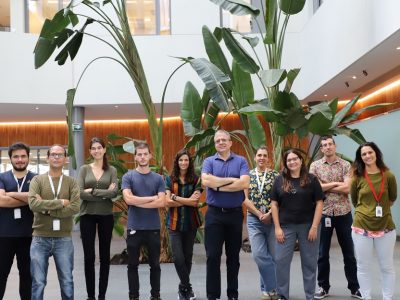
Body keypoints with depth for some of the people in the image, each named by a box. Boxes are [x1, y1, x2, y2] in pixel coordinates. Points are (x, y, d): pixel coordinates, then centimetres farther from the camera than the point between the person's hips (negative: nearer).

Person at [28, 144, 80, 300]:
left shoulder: (72, 182, 4)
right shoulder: (37, 180, 2)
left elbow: (75, 208, -11)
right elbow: (33, 203, -15)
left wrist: (47, 209, -13)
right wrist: (60, 202, -14)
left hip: (64, 239, 1)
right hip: (40, 238, 0)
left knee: (67, 282, 8)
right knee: (38, 282, 6)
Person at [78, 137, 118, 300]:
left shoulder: (111, 170, 4)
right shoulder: (84, 169, 3)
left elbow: (114, 192, -10)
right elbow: (80, 192, -9)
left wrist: (92, 191, -16)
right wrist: (104, 194, -14)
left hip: (106, 216, 1)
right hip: (87, 215, 0)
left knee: (105, 256, 6)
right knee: (89, 257, 2)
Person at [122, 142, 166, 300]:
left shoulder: (158, 178, 3)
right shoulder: (128, 177, -1)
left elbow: (161, 202, -8)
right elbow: (128, 199, -15)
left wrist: (138, 202, -12)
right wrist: (151, 198, -10)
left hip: (153, 228, 1)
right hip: (134, 227, -1)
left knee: (155, 264, 11)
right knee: (133, 265, 8)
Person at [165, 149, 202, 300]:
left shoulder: (195, 180, 2)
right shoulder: (169, 179, 2)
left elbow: (195, 202, -9)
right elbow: (167, 202, -8)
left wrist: (176, 198, -11)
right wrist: (187, 201, -11)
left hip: (190, 223, 1)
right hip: (174, 224, -1)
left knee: (188, 256, 9)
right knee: (178, 258, -8)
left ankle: (183, 287, 26)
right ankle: (187, 287, 11)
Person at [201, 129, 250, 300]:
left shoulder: (241, 161, 3)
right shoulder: (209, 161, 4)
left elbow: (244, 183, -13)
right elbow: (206, 181, -15)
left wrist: (218, 186, -12)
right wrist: (231, 180, -13)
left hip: (235, 213, 1)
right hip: (214, 214, 0)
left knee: (233, 256, 11)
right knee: (213, 256, 0)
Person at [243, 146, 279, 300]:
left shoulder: (275, 175, 2)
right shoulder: (248, 175, 6)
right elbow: (245, 199, 0)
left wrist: (269, 214, -12)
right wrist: (260, 214, -9)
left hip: (273, 219, -1)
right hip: (254, 219, 1)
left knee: (273, 255, 5)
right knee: (259, 254, -7)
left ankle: (268, 287, 19)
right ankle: (270, 287, 7)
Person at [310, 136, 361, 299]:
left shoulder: (345, 165, 0)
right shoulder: (315, 166, 2)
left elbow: (347, 188, -12)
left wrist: (324, 187, -10)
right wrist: (335, 183, -9)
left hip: (344, 213, 0)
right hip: (323, 213, 0)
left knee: (349, 252, 9)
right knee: (323, 253, 8)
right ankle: (323, 286, 21)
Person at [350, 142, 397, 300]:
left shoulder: (388, 176, -6)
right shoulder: (357, 177, -5)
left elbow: (392, 198, 10)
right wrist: (366, 211, 10)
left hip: (385, 227, 0)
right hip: (361, 227, 0)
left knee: (387, 266, 11)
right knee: (363, 266, 9)